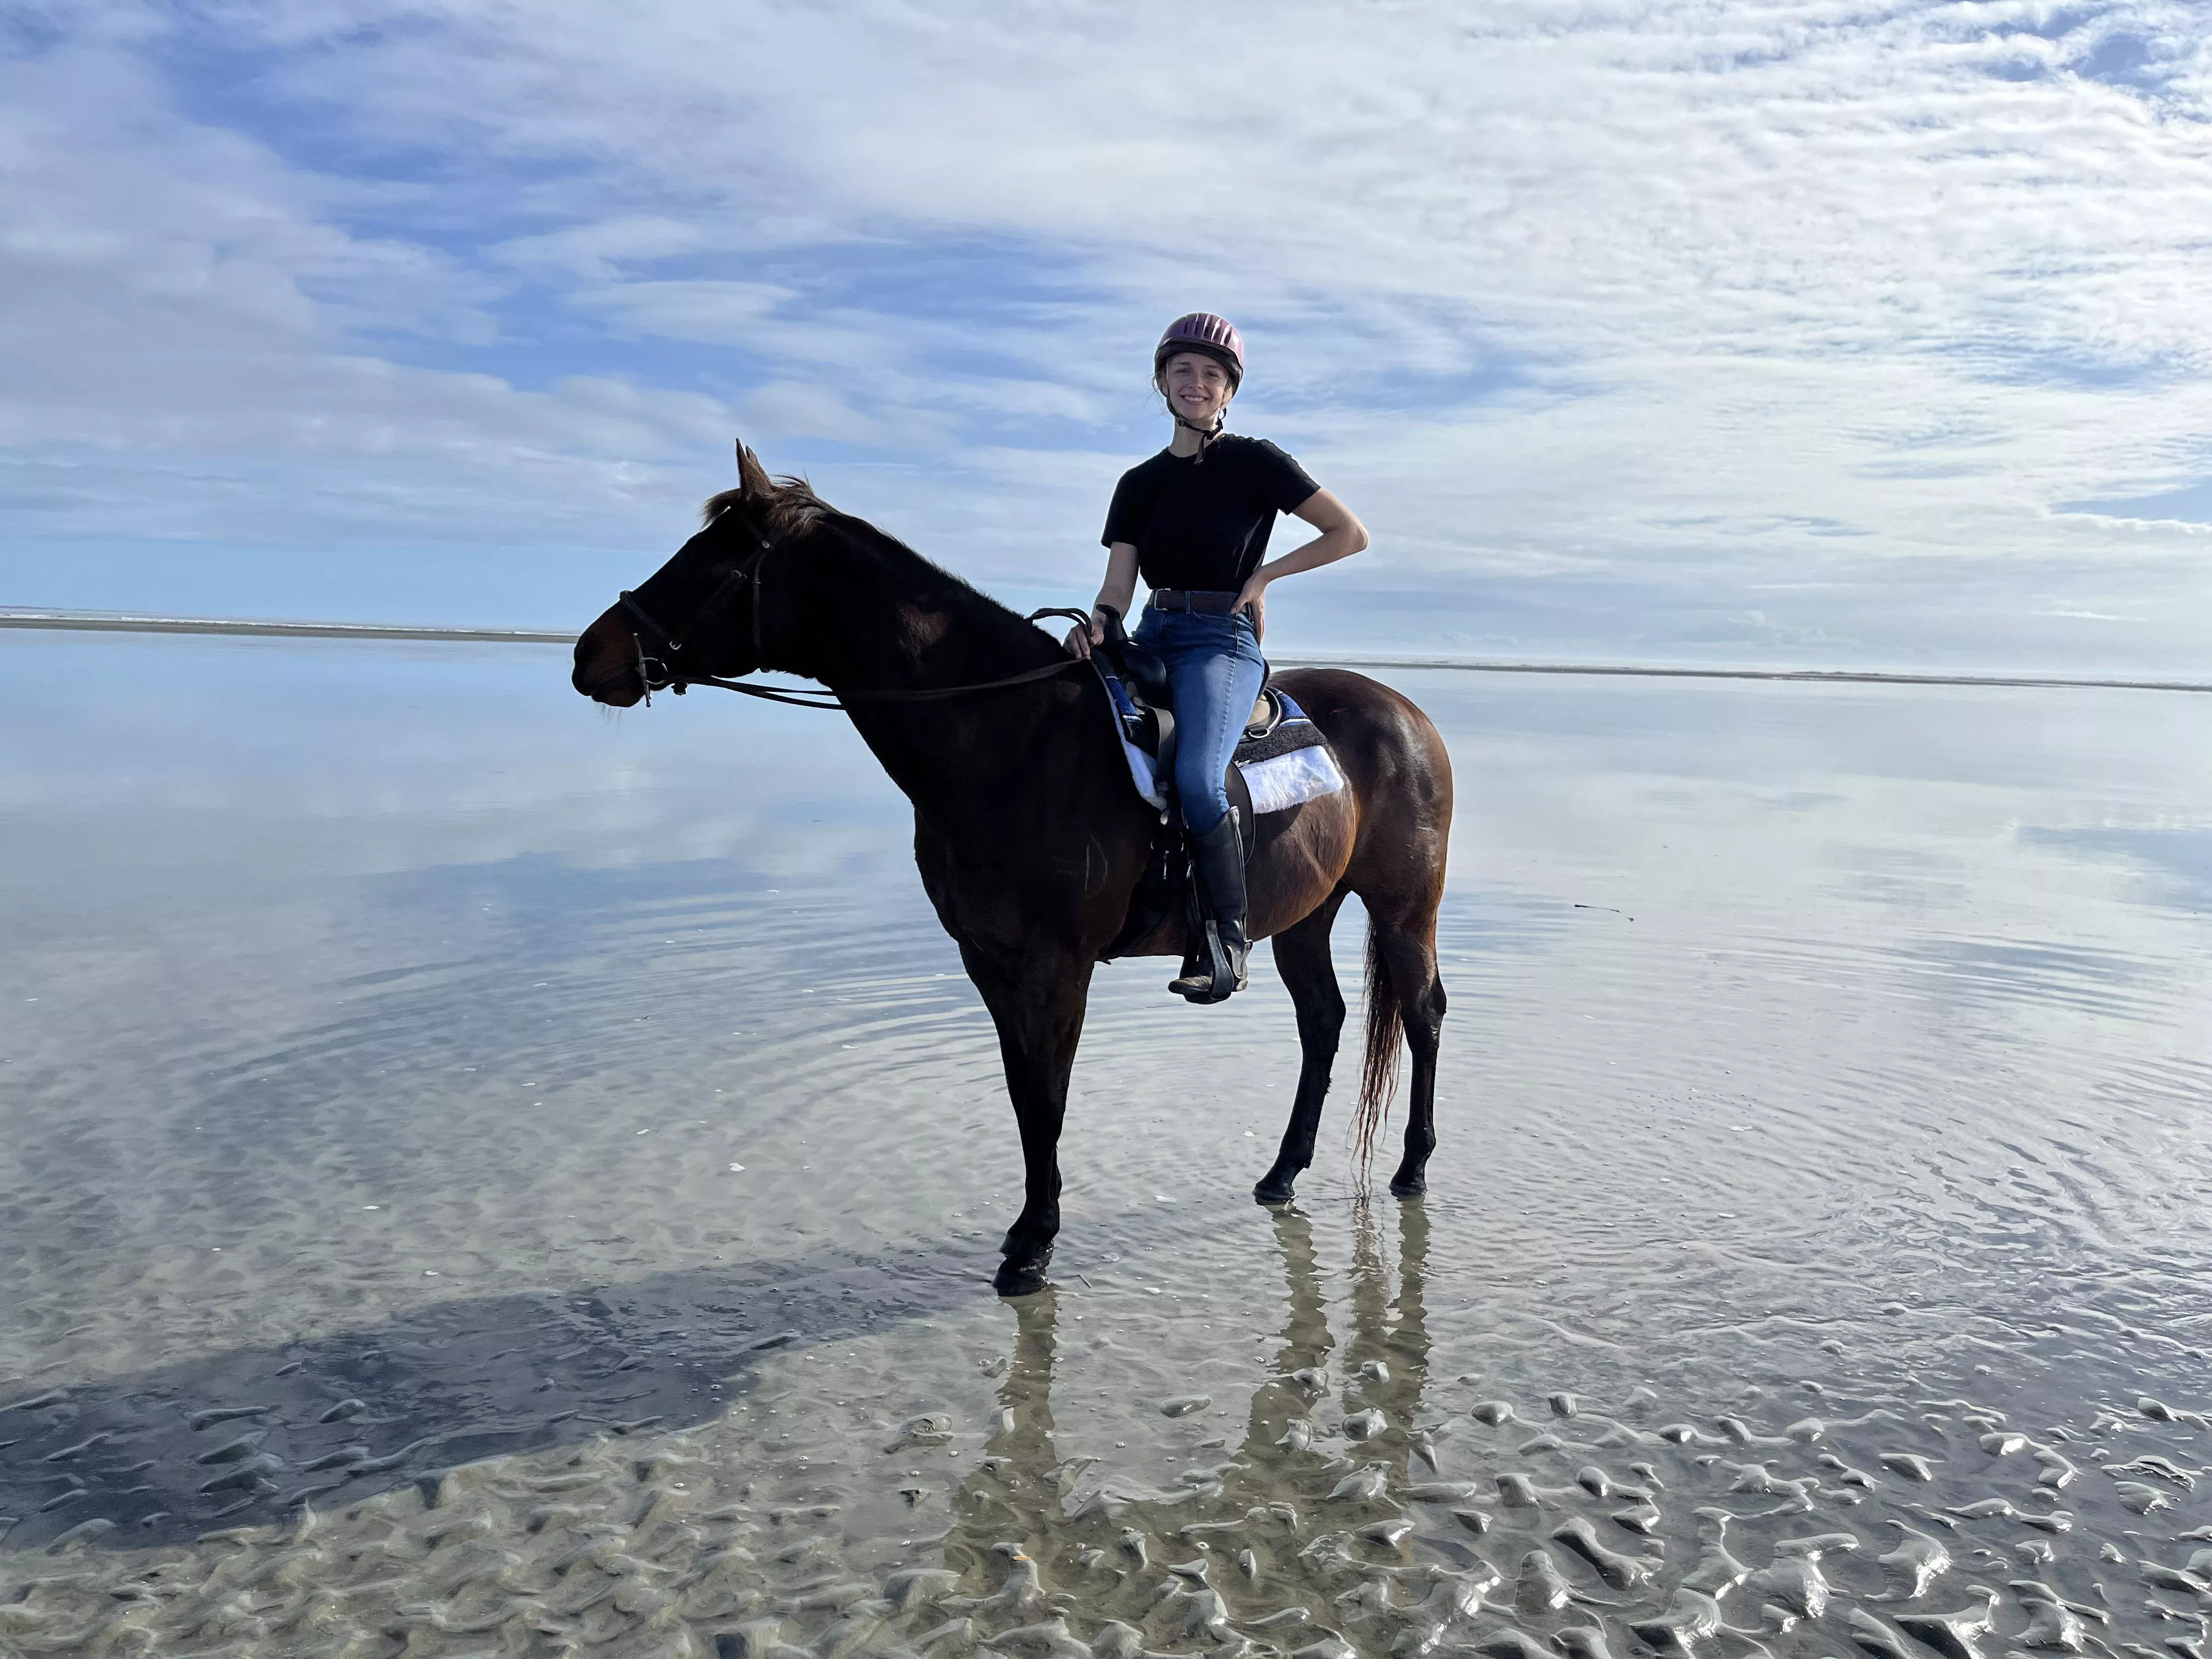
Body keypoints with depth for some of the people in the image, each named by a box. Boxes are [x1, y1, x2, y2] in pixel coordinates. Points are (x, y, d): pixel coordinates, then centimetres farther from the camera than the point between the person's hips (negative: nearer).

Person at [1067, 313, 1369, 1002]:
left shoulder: (1255, 462, 3)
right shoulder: (1139, 484, 15)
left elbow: (1351, 533, 4)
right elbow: (1118, 588, 6)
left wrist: (1266, 574, -1)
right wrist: (1096, 624, -16)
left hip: (1222, 640, -5)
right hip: (1150, 639, 6)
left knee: (1197, 779, -31)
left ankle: (1229, 933, -12)